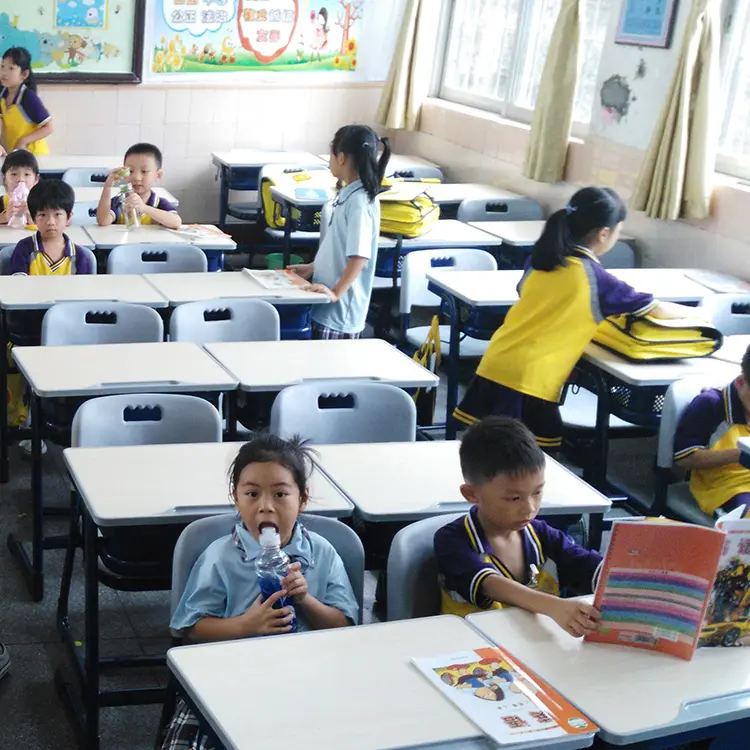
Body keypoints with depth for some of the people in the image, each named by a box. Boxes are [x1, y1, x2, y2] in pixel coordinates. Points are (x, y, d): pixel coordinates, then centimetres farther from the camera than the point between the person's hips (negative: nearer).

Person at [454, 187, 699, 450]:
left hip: (495, 364, 6)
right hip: (530, 379, -6)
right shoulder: (596, 278, -6)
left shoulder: (539, 259, 9)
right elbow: (656, 309, 6)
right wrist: (694, 312, 25)